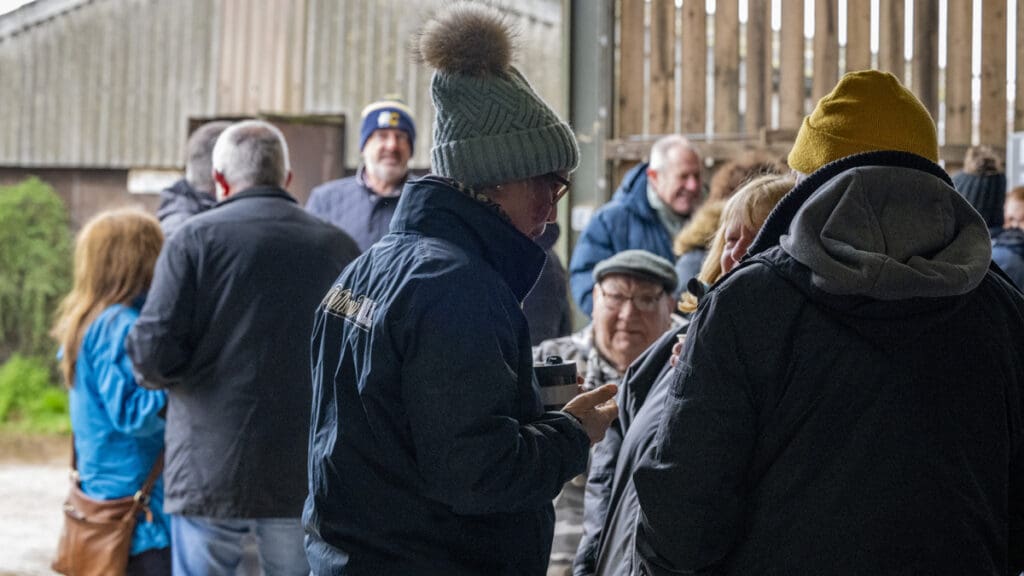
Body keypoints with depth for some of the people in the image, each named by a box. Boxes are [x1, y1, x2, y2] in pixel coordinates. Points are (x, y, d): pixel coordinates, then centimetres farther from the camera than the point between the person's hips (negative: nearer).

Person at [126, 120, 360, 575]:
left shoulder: (196, 238, -4)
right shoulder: (338, 247, 5)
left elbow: (152, 353, -11)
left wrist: (159, 374, 12)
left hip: (210, 470, -2)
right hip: (307, 474, 2)